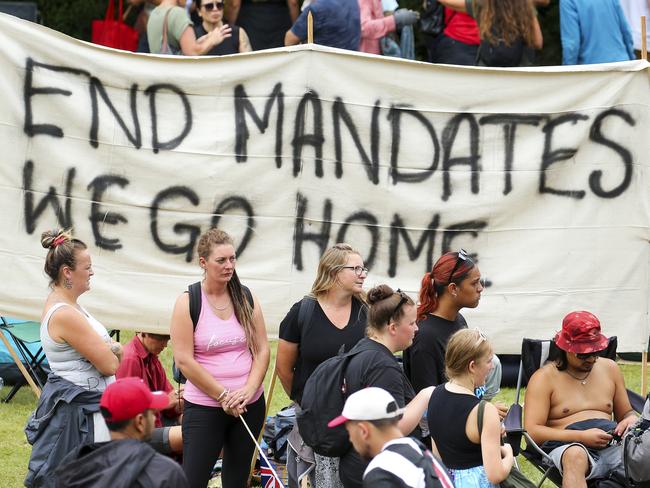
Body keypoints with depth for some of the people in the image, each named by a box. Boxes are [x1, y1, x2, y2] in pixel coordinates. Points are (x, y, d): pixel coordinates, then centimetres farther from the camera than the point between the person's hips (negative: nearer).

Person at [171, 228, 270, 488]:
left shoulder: (246, 298, 5)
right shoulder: (188, 302, -7)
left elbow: (262, 350, 5)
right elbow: (184, 360, -11)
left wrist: (248, 391, -10)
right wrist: (224, 396, -13)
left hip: (249, 405, 4)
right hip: (204, 407, -4)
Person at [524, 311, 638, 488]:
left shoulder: (609, 368, 23)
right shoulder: (544, 377, 8)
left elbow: (626, 412, 34)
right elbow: (532, 432, -2)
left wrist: (631, 420, 7)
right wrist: (582, 437, -13)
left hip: (614, 445, 4)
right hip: (568, 445, -4)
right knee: (575, 455, -43)